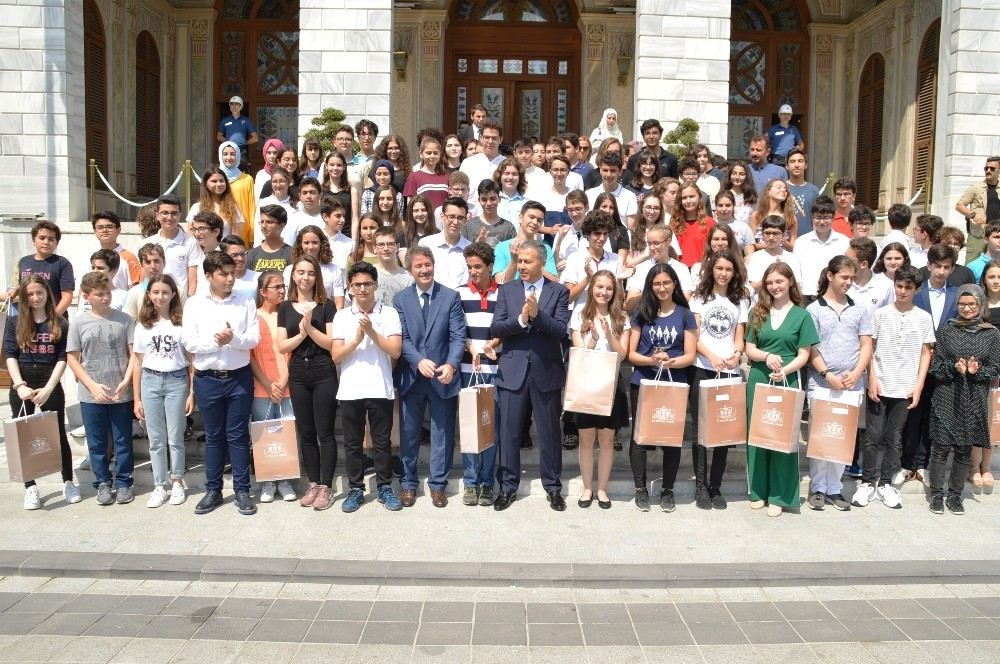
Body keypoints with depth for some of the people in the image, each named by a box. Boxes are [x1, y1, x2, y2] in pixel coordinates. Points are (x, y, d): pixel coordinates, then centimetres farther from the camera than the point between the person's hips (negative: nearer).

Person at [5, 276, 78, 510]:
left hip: (51, 385, -1)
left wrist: (48, 389, -14)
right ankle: (30, 488, 15)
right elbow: (10, 356, -2)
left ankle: (68, 482, 17)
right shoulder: (14, 322, 3)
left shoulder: (59, 324, 1)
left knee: (59, 435, 5)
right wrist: (20, 385, -16)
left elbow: (62, 359, -4)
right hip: (21, 385, 1)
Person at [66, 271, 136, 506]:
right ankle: (103, 484, 23)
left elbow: (134, 354, 0)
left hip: (122, 394, 0)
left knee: (123, 441, 8)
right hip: (90, 396, 0)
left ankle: (124, 483, 21)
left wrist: (125, 382, -12)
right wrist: (93, 386, -9)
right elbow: (72, 359, 1)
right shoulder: (79, 322, -1)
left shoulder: (124, 319, -2)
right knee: (97, 443, 10)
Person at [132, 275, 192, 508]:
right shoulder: (143, 326, 6)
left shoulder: (181, 323, -1)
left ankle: (177, 482, 21)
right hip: (150, 382, 2)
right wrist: (137, 399, 6)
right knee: (156, 439, 7)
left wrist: (192, 392, -4)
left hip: (176, 381, -2)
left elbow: (191, 360, 0)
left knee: (175, 437, 4)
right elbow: (138, 363, 8)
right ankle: (159, 487, 16)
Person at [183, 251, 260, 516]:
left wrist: (233, 339, -23)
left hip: (240, 377, 0)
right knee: (213, 436, 11)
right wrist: (216, 341, -18)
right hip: (207, 379, 0)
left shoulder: (246, 302, 1)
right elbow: (190, 343, -5)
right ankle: (213, 490, 22)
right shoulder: (194, 304, 1)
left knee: (238, 435, 6)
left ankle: (242, 490, 14)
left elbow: (254, 338, -6)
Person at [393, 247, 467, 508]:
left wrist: (451, 364, -21)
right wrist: (419, 361, -20)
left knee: (442, 434, 7)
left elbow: (458, 336, -5)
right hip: (411, 376, 1)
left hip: (442, 376, -1)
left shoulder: (451, 297, 0)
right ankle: (408, 484, 24)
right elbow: (401, 338, -3)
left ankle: (438, 484, 20)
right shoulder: (400, 300, 4)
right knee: (408, 434, 10)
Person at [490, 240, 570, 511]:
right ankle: (508, 487, 19)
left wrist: (537, 314, -23)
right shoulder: (507, 290, 6)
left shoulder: (559, 291, 2)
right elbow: (495, 329, -4)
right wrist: (520, 320, -19)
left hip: (547, 371, -1)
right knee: (509, 432, 6)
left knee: (549, 432, 9)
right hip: (513, 370, 1)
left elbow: (561, 330, -9)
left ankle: (553, 487, 22)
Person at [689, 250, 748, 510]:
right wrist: (712, 357, -19)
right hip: (702, 370, -1)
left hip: (730, 372, 1)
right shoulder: (699, 297, 7)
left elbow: (739, 336, 8)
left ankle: (716, 486, 13)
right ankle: (701, 485, 8)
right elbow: (693, 335, -1)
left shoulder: (741, 301, 12)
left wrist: (736, 355, -15)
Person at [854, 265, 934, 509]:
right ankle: (868, 483, 12)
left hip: (905, 388, 1)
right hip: (879, 386, -1)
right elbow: (869, 349, 3)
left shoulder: (923, 318, 4)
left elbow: (925, 354, 6)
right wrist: (872, 380, -5)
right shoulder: (881, 314, 1)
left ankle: (886, 484, 17)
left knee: (894, 439, 8)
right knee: (874, 437, 3)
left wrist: (919, 386, -1)